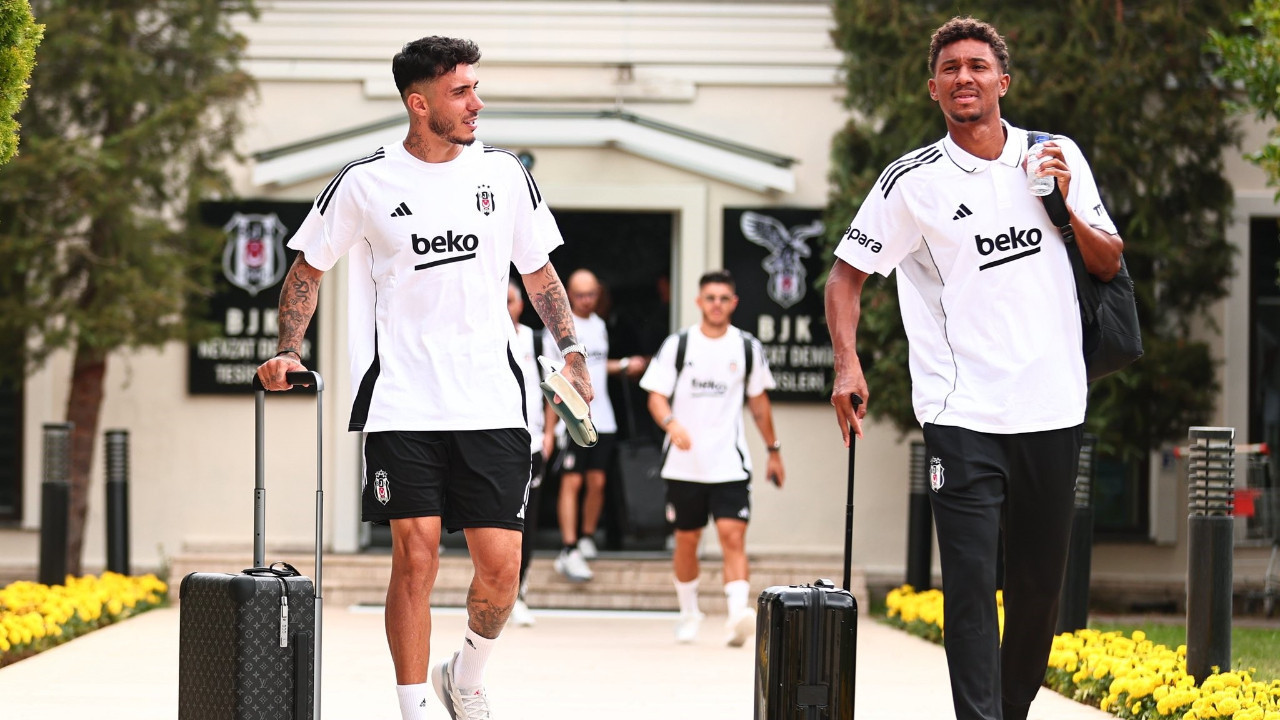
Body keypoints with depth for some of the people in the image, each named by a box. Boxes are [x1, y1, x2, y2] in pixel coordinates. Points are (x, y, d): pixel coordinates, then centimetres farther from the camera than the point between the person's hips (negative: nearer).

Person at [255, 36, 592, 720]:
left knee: (501, 566, -3)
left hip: (491, 403, 2)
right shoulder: (365, 182, -1)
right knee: (415, 560, -7)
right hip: (401, 402, -2)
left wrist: (570, 347, 6)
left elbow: (538, 270, 18)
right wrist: (287, 351, 1)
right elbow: (309, 266, 12)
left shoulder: (504, 173, 7)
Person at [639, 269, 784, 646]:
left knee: (733, 535, -15)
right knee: (686, 540, 9)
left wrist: (774, 451, 20)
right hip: (684, 463, 0)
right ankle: (689, 613, 28)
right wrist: (671, 423, -23)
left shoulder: (748, 347, 6)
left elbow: (759, 402, 17)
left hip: (730, 463, 0)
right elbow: (656, 397, -1)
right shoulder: (678, 345, 2)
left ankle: (738, 615, -26)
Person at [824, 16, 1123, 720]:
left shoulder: (1057, 158, 8)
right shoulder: (912, 180, 0)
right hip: (962, 416, -3)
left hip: (1052, 409, 3)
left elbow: (1109, 263, 15)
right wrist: (847, 364, -9)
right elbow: (846, 274, 5)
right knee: (970, 581, -11)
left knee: (1040, 582, 10)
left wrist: (1069, 208, -4)